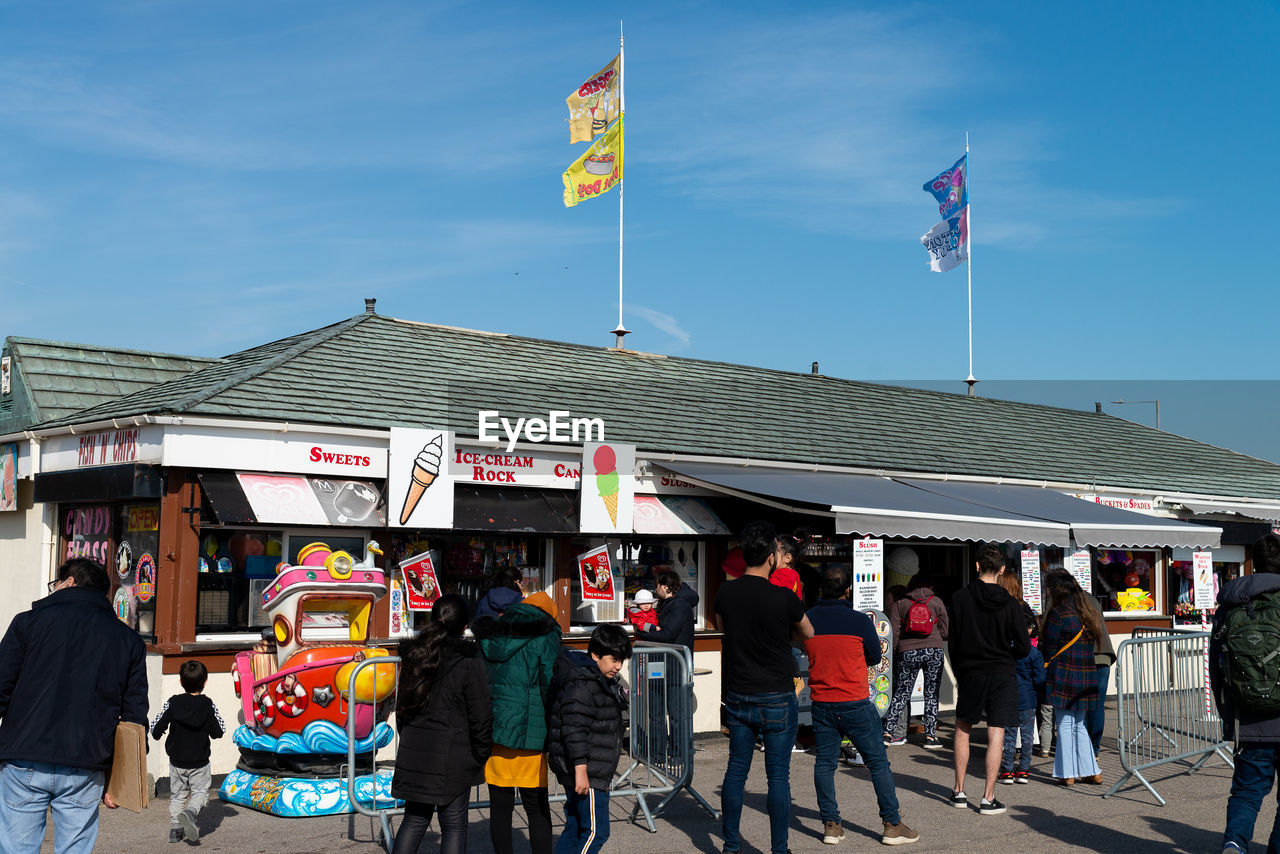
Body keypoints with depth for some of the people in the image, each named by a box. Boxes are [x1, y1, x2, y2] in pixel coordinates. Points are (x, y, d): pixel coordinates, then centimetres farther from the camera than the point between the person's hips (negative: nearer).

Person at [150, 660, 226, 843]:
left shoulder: (172, 703, -8)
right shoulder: (208, 705, -9)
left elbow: (156, 728, -8)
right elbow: (219, 731, -4)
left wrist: (157, 735, 15)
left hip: (177, 761, 2)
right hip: (200, 762, -1)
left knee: (177, 795, 16)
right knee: (200, 792, 8)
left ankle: (175, 828, 12)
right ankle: (190, 812, -21)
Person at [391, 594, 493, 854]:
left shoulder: (413, 655, 5)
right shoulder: (468, 662, -12)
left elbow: (402, 706, 14)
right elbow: (480, 716, -9)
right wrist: (481, 756, 3)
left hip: (414, 752, 5)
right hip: (453, 755, -5)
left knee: (414, 819, 15)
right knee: (454, 825, 4)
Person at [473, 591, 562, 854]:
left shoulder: (489, 638, 12)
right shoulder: (544, 639, -4)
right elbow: (552, 687, -9)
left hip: (492, 731, 4)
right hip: (529, 734, -4)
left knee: (500, 806, 9)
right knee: (537, 807, 4)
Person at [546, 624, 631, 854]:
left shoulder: (600, 680, 15)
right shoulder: (581, 685, -18)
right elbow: (574, 730, -23)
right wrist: (581, 770, -25)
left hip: (595, 772, 10)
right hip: (586, 775, -10)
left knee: (575, 828, 14)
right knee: (596, 831, -9)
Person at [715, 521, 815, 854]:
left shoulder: (725, 595, -3)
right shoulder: (784, 598, -16)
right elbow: (808, 634, 4)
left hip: (738, 698, 4)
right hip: (777, 700, -4)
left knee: (735, 771, 13)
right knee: (778, 776, 4)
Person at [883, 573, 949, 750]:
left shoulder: (900, 604, 6)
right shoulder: (937, 602, 6)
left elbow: (894, 633, 1)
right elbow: (945, 632, 8)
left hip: (907, 653, 0)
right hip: (933, 651, 0)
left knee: (901, 693, 7)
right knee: (932, 695, 7)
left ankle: (888, 732, 2)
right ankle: (930, 736, 5)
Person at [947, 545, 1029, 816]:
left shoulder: (959, 598, -5)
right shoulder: (1010, 604, -5)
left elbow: (953, 641, -1)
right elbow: (1023, 647, -4)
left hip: (969, 673, 1)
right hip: (1002, 674, -1)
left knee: (963, 729, 17)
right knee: (996, 735, 1)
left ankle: (959, 792, 19)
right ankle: (988, 798, 0)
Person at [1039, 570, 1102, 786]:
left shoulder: (1058, 613, -11)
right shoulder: (1087, 614, 10)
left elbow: (1049, 649, -8)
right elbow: (1090, 646, 15)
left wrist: (1045, 671, 5)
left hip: (1064, 676, -6)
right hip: (1086, 676, 6)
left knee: (1065, 724, 1)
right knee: (1079, 725, 16)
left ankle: (1067, 774, 4)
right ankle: (1091, 771, 15)